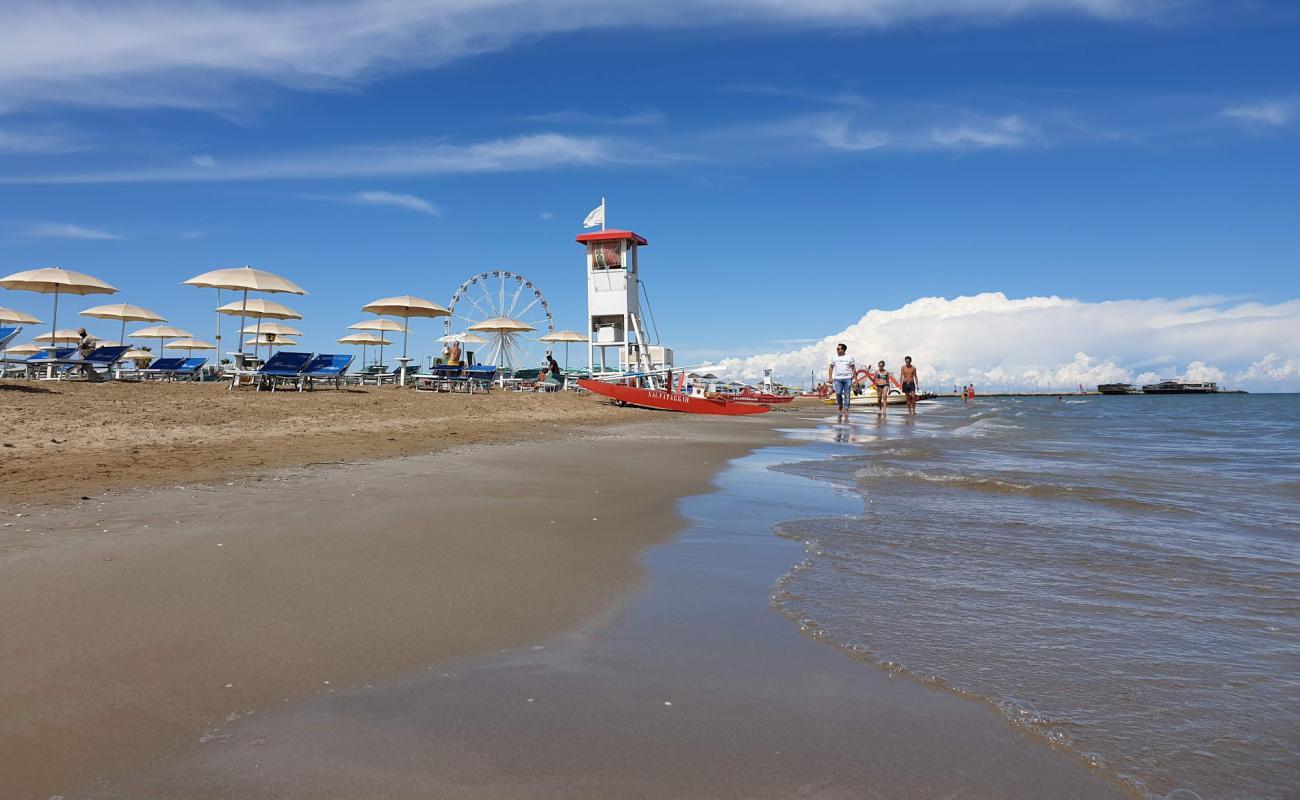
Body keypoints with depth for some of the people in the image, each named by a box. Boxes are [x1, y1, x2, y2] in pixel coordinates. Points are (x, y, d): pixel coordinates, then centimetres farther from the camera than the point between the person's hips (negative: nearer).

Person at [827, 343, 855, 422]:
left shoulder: (849, 357, 7)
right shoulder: (834, 357, 11)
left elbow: (853, 368, 9)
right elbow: (831, 367, 13)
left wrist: (853, 376, -2)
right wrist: (830, 377, 3)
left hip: (847, 378, -1)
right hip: (837, 378, 1)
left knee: (846, 395, -3)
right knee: (838, 393, -13)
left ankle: (846, 414, -2)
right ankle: (840, 409, 10)